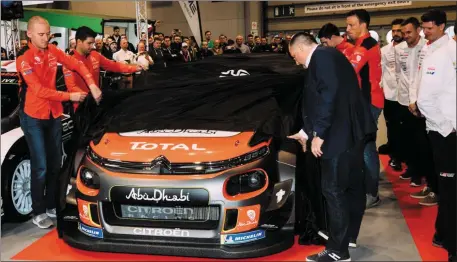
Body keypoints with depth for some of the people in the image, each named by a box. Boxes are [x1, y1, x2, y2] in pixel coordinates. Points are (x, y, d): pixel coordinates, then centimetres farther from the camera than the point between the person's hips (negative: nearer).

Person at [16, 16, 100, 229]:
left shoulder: (52, 51, 1)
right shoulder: (24, 58, -17)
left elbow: (77, 65, 6)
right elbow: (40, 91, -22)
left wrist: (92, 85, -10)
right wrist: (70, 96, -20)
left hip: (53, 114, 6)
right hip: (33, 117, -6)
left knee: (55, 164, 12)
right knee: (41, 167, -5)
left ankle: (51, 205, 27)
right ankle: (38, 212, 9)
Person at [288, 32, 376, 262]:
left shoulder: (322, 56, -9)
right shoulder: (328, 57, 22)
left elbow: (329, 95, -22)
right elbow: (318, 100, 25)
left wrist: (318, 133, -19)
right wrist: (306, 132, 27)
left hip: (340, 135, -11)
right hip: (351, 131, 11)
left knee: (334, 190, -5)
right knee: (352, 186, 18)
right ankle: (349, 235, 33)